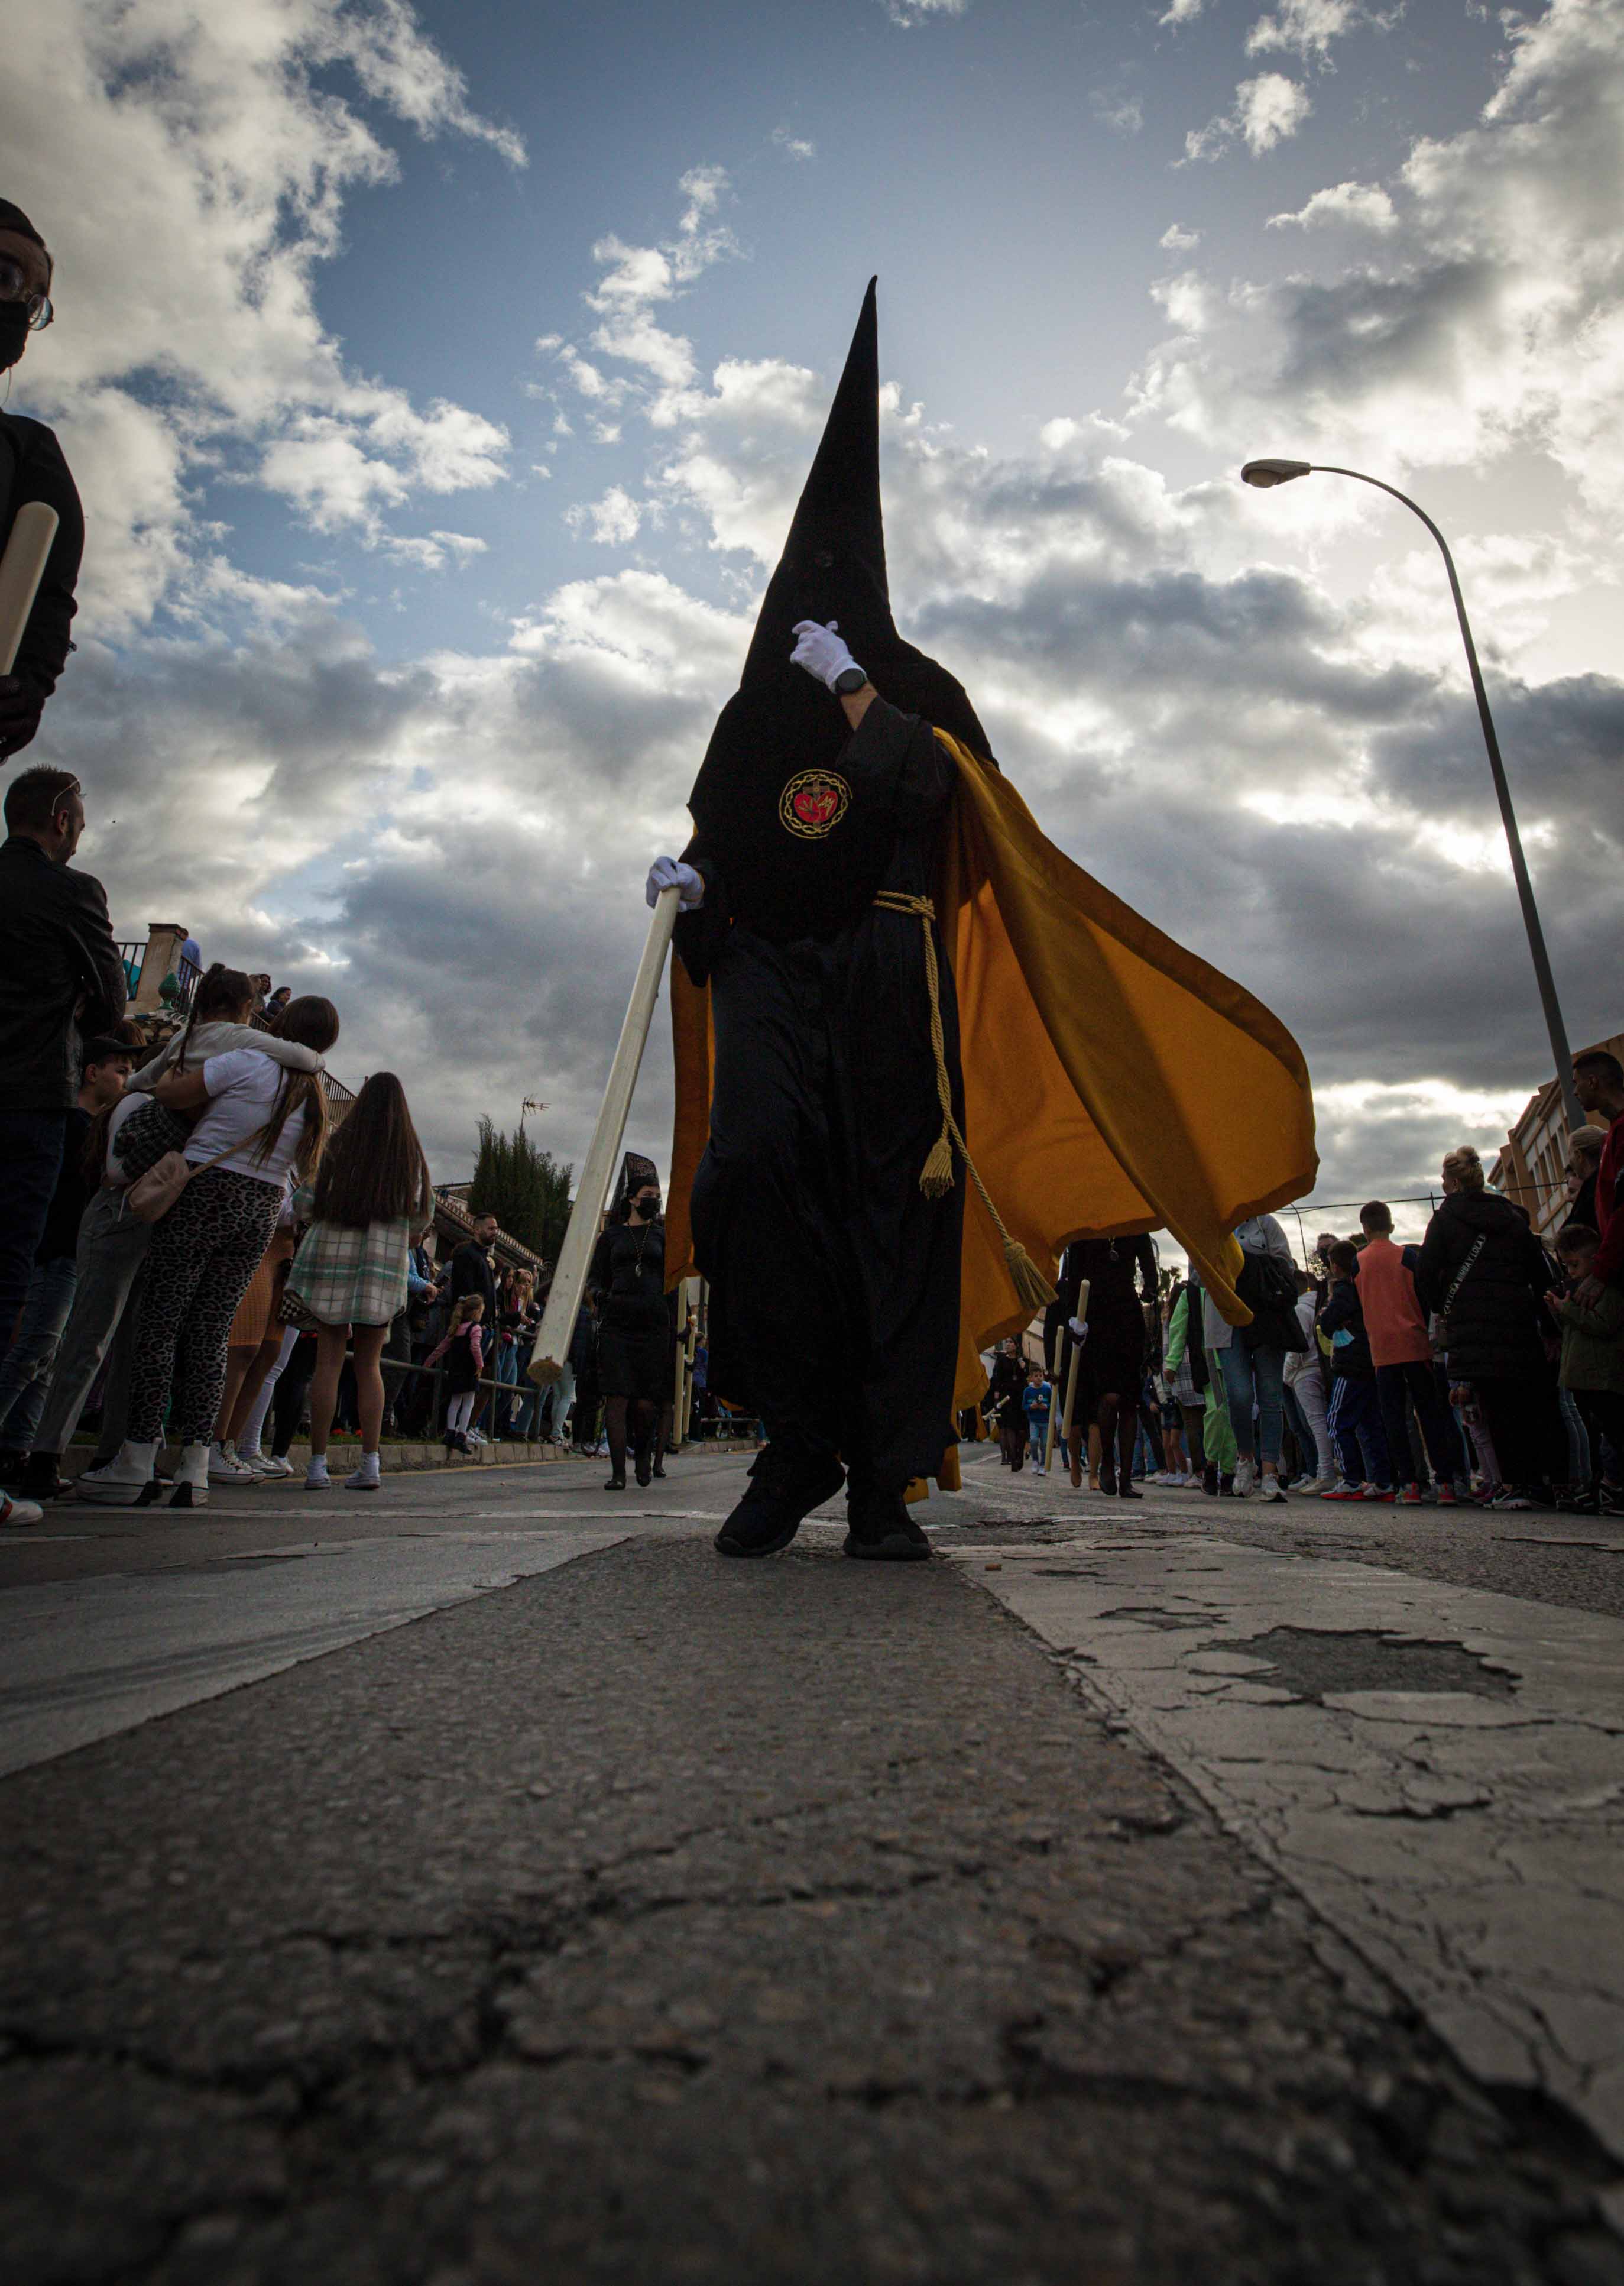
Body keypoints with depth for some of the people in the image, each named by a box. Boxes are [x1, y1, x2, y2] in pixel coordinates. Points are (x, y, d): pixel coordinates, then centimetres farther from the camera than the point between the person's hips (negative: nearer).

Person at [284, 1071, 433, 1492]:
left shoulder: (339, 1144, -1)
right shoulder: (410, 1154, 4)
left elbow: (313, 1201, 0)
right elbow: (423, 1214, 5)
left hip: (332, 1253, -1)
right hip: (385, 1264, 1)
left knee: (328, 1362, 2)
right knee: (369, 1365, 8)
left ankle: (318, 1464, 2)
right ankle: (370, 1463, 5)